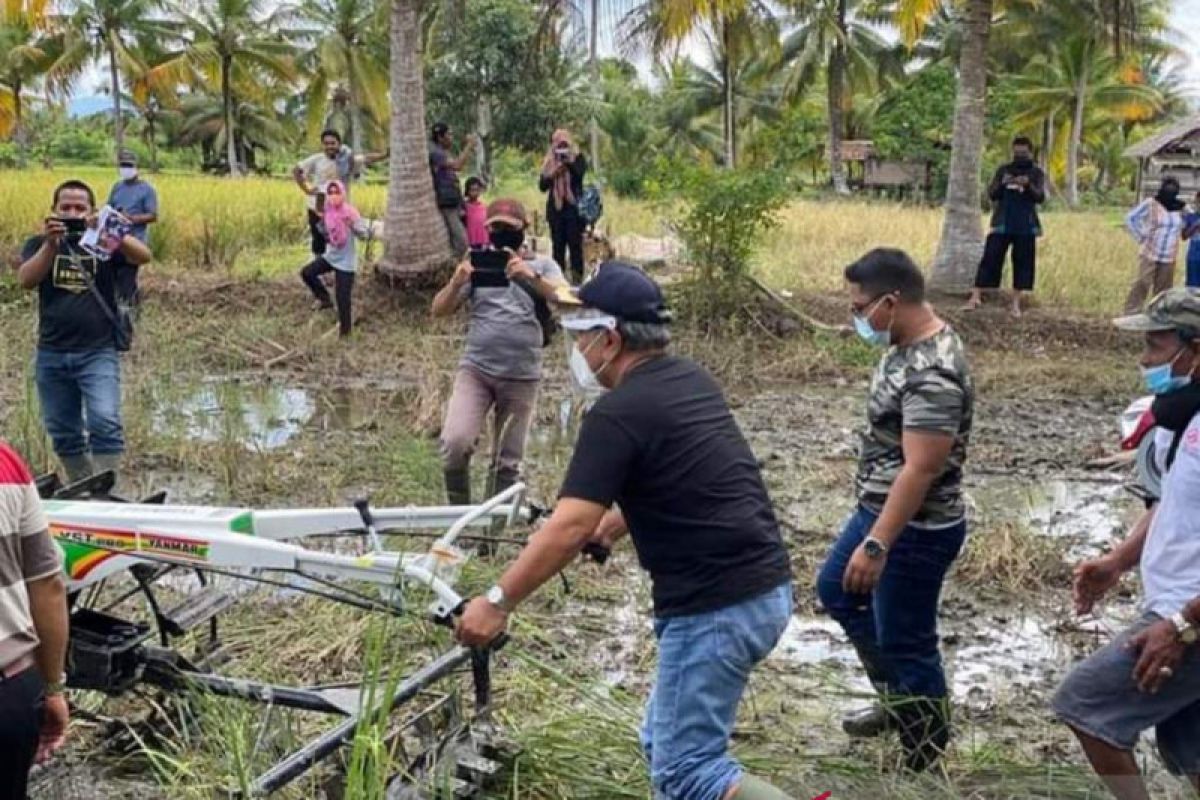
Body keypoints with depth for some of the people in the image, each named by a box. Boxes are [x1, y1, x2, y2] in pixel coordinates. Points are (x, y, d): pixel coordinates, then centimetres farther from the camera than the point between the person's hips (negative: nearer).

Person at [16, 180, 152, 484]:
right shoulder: (39, 245, 6)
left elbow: (143, 256, -17)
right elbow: (26, 280, -13)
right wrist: (51, 244, -26)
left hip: (98, 353, -3)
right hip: (52, 355, 3)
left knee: (105, 422, -18)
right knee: (63, 434, 11)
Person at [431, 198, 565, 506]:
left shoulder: (542, 266, 6)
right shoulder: (477, 265, 8)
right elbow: (439, 310, 1)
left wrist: (532, 277, -32)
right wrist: (456, 283, -21)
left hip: (522, 377, 0)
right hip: (475, 369, 0)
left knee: (508, 462, 6)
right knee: (455, 442, -18)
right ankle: (458, 509, 4)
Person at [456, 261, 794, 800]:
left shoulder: (618, 413, -14)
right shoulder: (692, 380, 12)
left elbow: (570, 526, -20)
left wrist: (497, 602, -13)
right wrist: (616, 522, 28)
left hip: (717, 608, -9)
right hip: (765, 588, 9)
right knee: (667, 743, 18)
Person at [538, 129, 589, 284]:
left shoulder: (578, 158, 4)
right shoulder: (548, 162, 11)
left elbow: (580, 173, -14)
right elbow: (542, 185, 6)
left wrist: (569, 162, -29)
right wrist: (552, 175, -11)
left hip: (574, 207, -3)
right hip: (555, 208, 3)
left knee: (575, 244, -6)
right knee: (558, 245, 2)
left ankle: (577, 276, -6)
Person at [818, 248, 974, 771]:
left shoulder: (932, 374, -28)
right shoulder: (909, 345, 3)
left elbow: (920, 470, -31)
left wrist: (877, 545, -31)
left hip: (916, 530, -11)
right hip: (882, 511, 11)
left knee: (906, 643, 4)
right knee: (837, 590, 25)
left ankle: (927, 760, 23)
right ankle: (899, 700, 39)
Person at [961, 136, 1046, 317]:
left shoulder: (1037, 173, 4)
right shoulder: (1003, 170, 7)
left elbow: (1040, 198, -8)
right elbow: (992, 194, 1)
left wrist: (1028, 185, -28)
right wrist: (1003, 184, -20)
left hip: (1026, 226, 0)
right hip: (1002, 223, 0)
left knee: (1022, 262, 0)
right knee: (990, 258, -5)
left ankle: (1016, 303, 6)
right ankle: (975, 297, -4)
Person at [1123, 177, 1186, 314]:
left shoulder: (1180, 207, 3)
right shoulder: (1151, 204, -8)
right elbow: (1130, 218, -3)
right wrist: (1141, 236, -4)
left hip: (1169, 258, 4)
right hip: (1150, 254, -4)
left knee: (1163, 290, 7)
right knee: (1141, 286, -6)